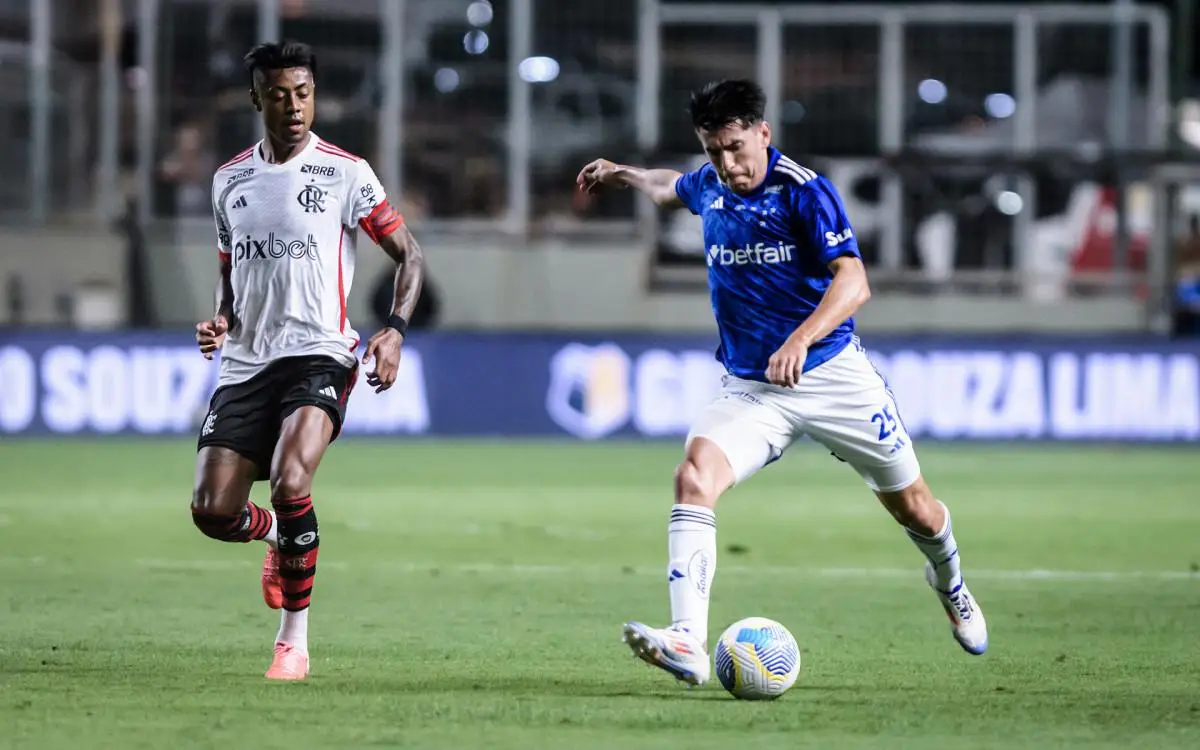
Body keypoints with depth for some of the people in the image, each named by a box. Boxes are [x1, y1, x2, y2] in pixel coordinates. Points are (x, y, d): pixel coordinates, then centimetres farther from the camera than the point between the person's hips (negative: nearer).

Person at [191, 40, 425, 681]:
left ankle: (294, 639, -14)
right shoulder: (231, 180, 12)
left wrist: (395, 330, -13)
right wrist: (220, 321, 3)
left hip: (318, 356, -5)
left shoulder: (345, 173, -2)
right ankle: (277, 534, 32)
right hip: (245, 363, 5)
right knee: (213, 511, -6)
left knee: (290, 482, -28)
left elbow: (408, 255, 2)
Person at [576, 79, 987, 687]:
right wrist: (621, 175, 30)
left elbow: (852, 282, -26)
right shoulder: (709, 187, 3)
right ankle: (687, 642, -37)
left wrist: (801, 340, -40)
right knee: (694, 477, -26)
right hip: (749, 387, 3)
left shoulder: (804, 191, -15)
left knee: (913, 507, 10)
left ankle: (950, 587, 47)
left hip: (832, 375, -3)